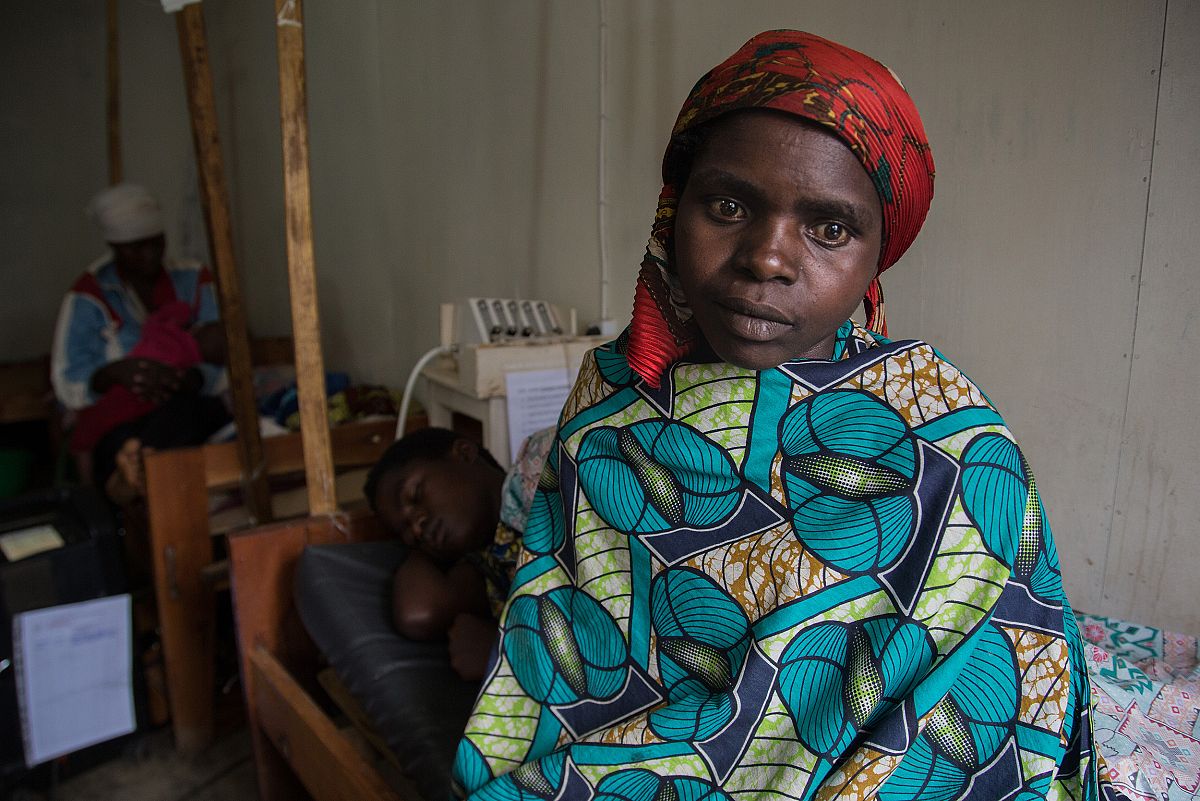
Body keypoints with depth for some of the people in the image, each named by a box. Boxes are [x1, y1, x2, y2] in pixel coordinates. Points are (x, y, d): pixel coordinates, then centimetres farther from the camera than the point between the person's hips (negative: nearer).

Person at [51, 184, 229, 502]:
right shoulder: (89, 296, 5)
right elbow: (67, 386, -3)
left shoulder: (192, 279, 11)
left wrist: (182, 380, -21)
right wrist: (116, 372, -24)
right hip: (121, 422, -2)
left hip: (190, 408, 2)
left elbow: (217, 367, 1)